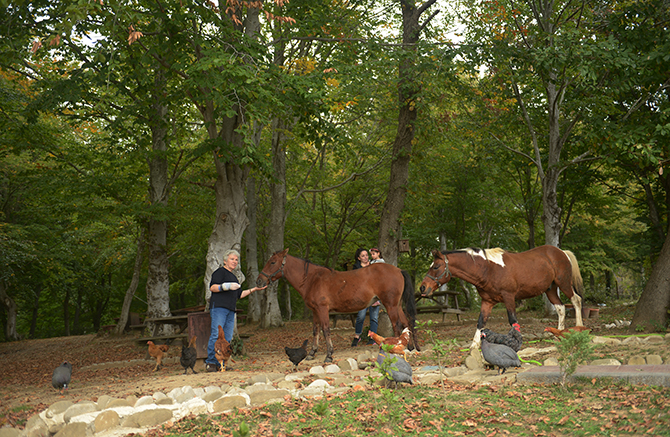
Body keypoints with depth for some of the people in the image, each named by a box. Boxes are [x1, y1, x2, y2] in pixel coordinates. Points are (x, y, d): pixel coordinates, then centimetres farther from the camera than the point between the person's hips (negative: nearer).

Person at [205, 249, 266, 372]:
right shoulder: (220, 272, 4)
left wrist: (254, 289, 27)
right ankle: (210, 363, -12)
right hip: (218, 307, -8)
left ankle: (220, 363, 1)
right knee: (216, 335, -15)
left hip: (230, 310, 8)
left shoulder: (233, 277, 29)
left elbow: (240, 294, 32)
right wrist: (227, 286, -20)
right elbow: (212, 287, -9)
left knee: (227, 338, 0)